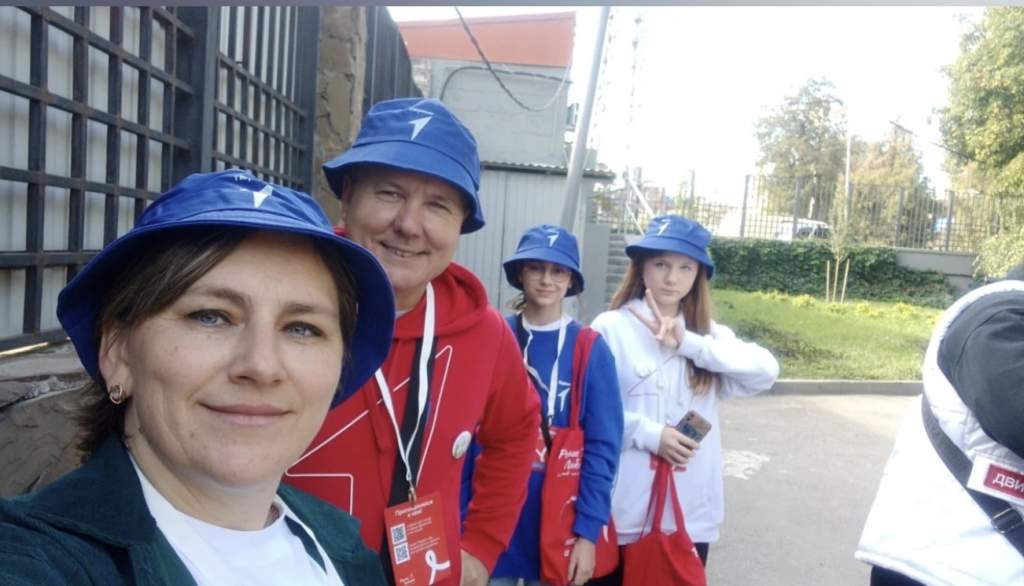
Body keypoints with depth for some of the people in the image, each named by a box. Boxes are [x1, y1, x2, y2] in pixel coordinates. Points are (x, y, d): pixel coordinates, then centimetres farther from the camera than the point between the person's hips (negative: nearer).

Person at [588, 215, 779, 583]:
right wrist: (646, 433, -19)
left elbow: (765, 371, -9)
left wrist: (687, 344, -15)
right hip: (624, 511, -4)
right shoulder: (611, 328, -7)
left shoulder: (709, 333, 7)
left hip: (692, 513, 4)